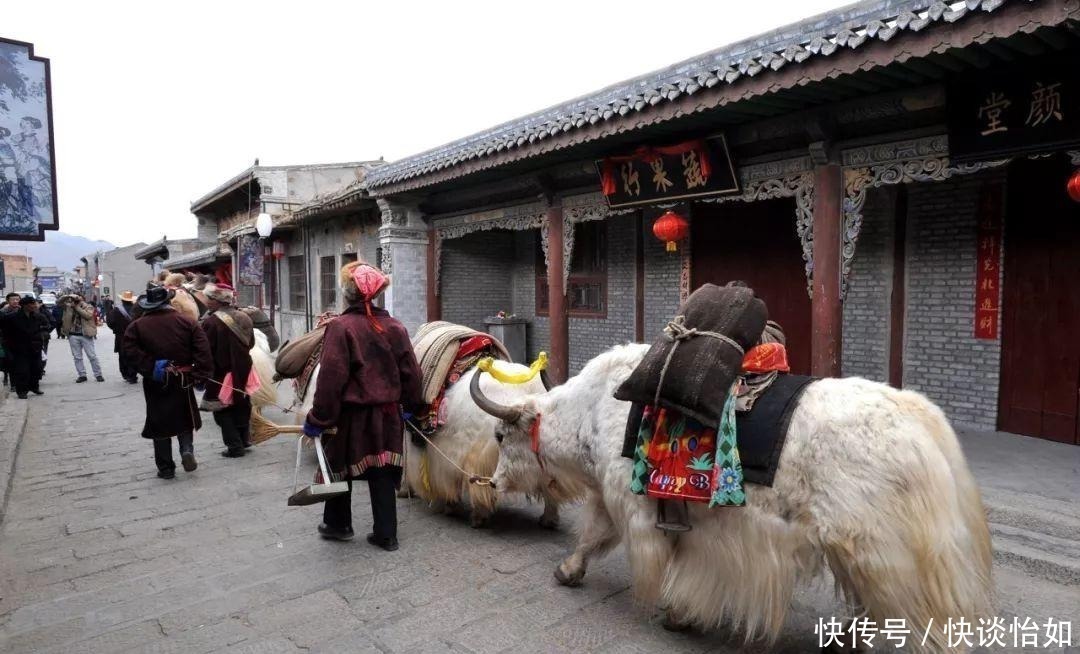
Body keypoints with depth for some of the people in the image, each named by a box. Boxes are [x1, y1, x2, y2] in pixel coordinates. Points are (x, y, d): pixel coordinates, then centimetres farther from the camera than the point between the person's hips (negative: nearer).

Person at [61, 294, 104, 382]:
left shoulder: (88, 307, 1)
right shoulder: (69, 307, 9)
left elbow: (88, 315, -16)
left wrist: (77, 307, -13)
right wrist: (68, 297, -7)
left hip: (85, 335, -3)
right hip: (73, 335, 3)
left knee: (92, 356, -1)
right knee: (77, 357, 6)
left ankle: (98, 374, 5)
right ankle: (82, 375, 13)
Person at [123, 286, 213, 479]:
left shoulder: (137, 326, -4)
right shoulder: (187, 322, -4)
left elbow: (129, 349, -18)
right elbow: (203, 351, -12)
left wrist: (150, 368, -14)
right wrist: (199, 376, -11)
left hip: (156, 383, 0)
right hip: (183, 381, 0)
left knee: (159, 423, 9)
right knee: (185, 418, 18)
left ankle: (165, 468, 13)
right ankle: (187, 449, -4)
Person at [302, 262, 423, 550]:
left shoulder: (340, 327, -15)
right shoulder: (394, 327, -1)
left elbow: (331, 378, -17)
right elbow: (410, 372, 4)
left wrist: (318, 418, -9)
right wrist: (413, 405, 18)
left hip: (351, 415, -3)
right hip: (387, 414, 4)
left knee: (340, 468, 17)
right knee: (383, 472, 11)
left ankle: (338, 524, 34)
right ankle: (386, 533, 17)